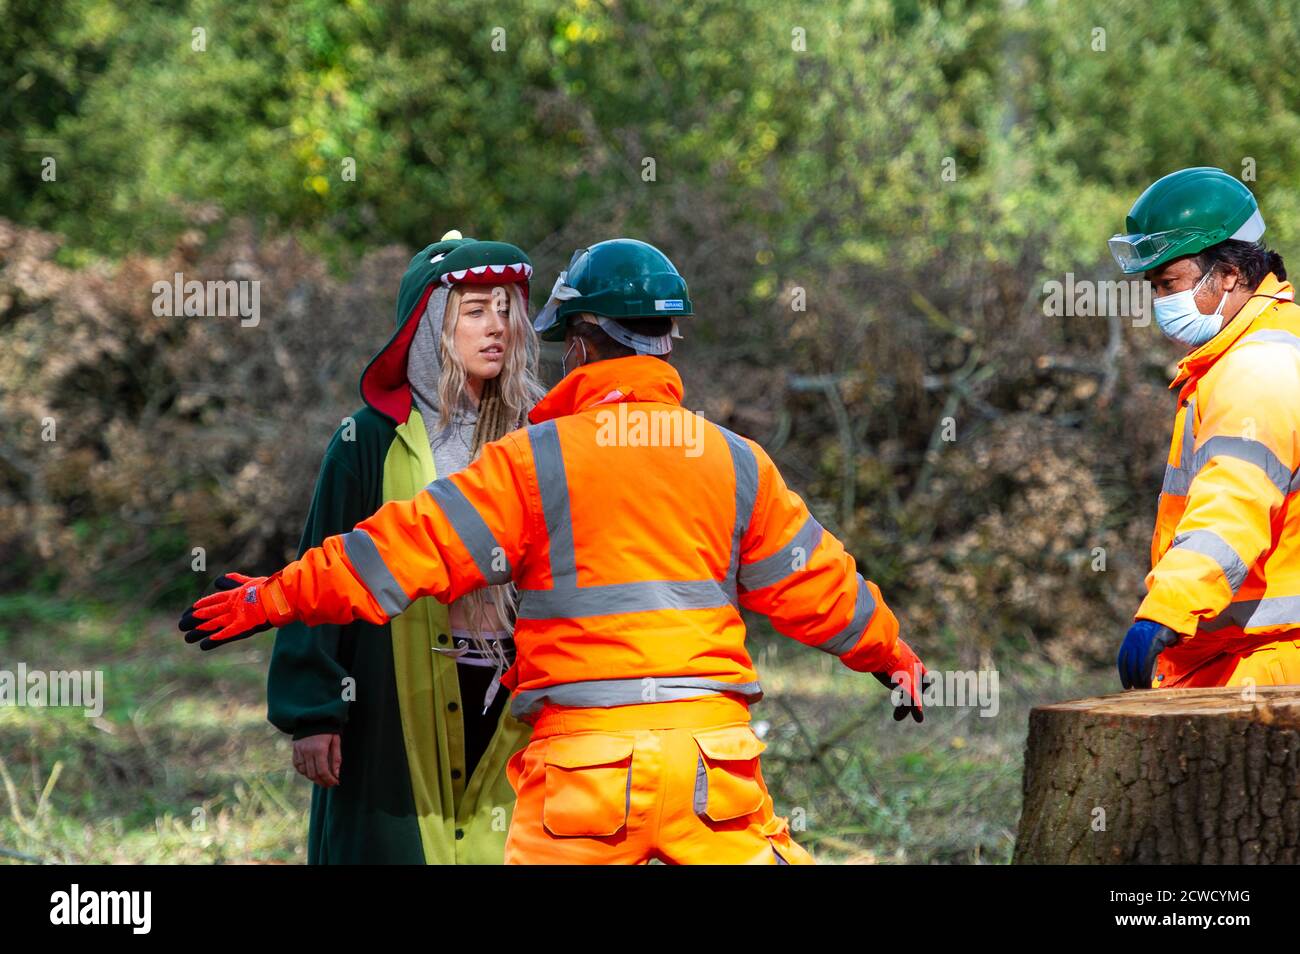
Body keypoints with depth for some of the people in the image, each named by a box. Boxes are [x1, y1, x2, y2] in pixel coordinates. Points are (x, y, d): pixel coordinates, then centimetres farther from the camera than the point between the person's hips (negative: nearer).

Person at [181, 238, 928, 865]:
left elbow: (409, 547, -2)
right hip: (712, 749, 2)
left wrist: (271, 600, 7)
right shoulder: (736, 463, 9)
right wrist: (893, 653, 37)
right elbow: (816, 583, 18)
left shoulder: (533, 461, -2)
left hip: (584, 754, -2)